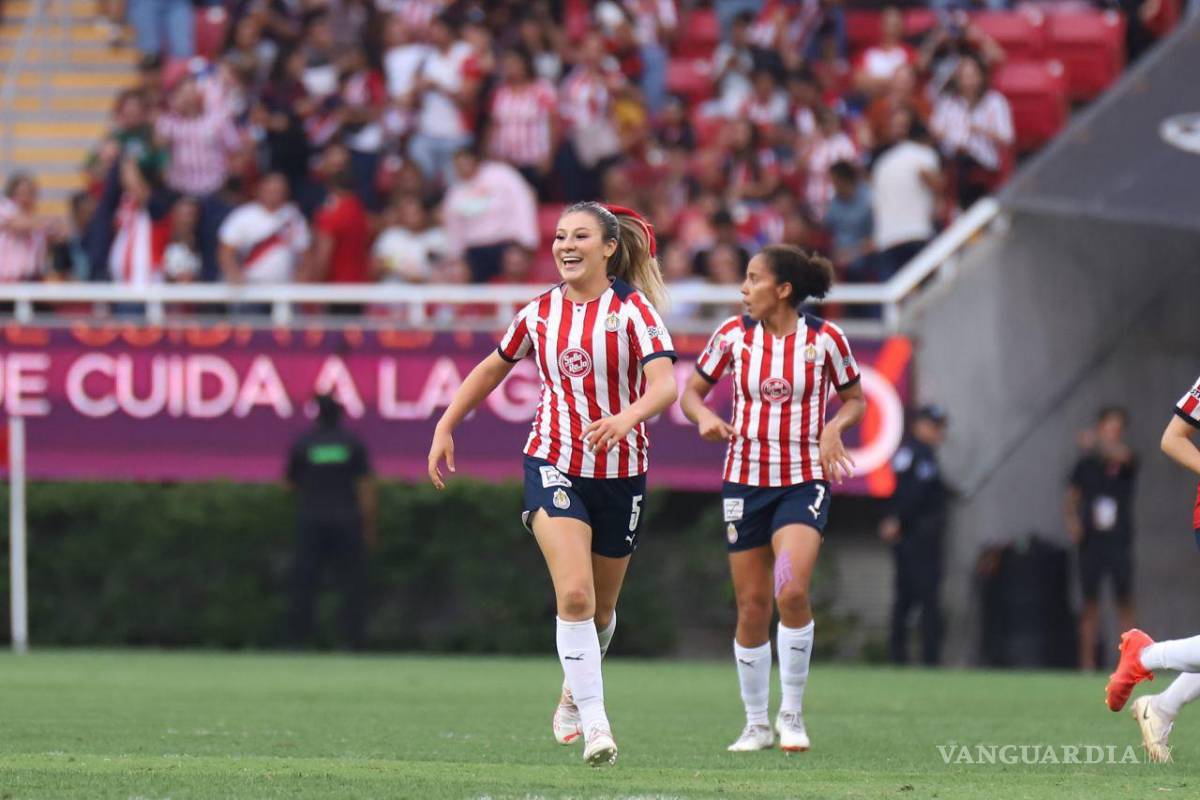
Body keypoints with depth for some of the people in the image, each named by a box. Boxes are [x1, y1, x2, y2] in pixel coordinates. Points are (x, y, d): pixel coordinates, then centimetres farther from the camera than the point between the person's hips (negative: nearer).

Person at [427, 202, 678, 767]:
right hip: (554, 464, 0)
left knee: (599, 608, 15)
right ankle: (594, 720, -20)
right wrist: (445, 428, 14)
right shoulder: (540, 313, 1)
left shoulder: (633, 310, -10)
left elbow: (665, 386, -24)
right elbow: (493, 367, 19)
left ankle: (575, 690, 43)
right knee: (574, 593, -21)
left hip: (619, 473, 0)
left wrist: (624, 419, -43)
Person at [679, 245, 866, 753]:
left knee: (792, 591, -22)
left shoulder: (825, 339, -5)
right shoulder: (733, 334, -1)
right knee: (752, 607, 3)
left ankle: (792, 714, -7)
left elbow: (855, 399, 8)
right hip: (746, 479, 2)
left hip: (804, 480, -2)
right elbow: (691, 392, 8)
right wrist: (704, 416, -13)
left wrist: (835, 426, -13)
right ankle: (757, 725, 17)